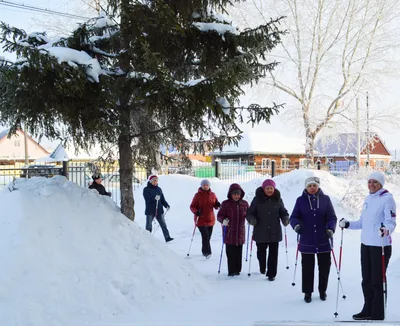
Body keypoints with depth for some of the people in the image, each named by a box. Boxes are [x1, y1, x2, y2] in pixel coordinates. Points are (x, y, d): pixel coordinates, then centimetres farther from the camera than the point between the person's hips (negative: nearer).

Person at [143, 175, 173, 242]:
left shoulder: (159, 189, 12)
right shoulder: (146, 189, -2)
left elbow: (162, 199, 13)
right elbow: (147, 199, -18)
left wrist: (166, 205, -3)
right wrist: (154, 198, -36)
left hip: (159, 210, 4)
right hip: (150, 211, -4)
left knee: (163, 224, -1)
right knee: (148, 226, 3)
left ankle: (167, 237, -1)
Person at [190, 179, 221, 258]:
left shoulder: (212, 195, 4)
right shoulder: (198, 195, -6)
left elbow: (215, 205, 12)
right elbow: (192, 206, -4)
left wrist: (217, 205, -12)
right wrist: (196, 212, -23)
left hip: (210, 219, 5)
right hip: (201, 219, -5)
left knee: (208, 236, 13)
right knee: (205, 236, -17)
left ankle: (205, 251, 28)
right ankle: (207, 252, -15)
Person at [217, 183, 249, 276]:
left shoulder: (244, 204, 5)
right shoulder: (226, 204, -4)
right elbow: (219, 216, -4)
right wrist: (223, 220, -25)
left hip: (240, 232, 3)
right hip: (229, 232, -3)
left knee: (238, 253, 8)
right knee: (230, 253, -2)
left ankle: (237, 270, 21)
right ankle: (231, 271, 8)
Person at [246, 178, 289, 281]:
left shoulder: (278, 199, 2)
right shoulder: (257, 199, -4)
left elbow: (283, 212, 11)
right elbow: (250, 213, -1)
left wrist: (285, 219, -8)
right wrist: (252, 219, -21)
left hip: (274, 232, 1)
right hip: (260, 231, -1)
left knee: (273, 253, 1)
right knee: (261, 251, 13)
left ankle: (271, 273, 11)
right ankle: (262, 267, 41)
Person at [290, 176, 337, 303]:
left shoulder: (325, 199, 0)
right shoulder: (301, 200, -1)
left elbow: (332, 217, 0)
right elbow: (294, 217, 0)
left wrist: (331, 228, -18)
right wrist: (296, 225, -22)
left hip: (323, 240, 1)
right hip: (307, 241, -1)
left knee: (324, 266, 9)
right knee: (307, 267, 6)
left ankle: (322, 290, 28)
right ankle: (307, 292, 21)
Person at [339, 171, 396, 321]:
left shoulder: (387, 199, -10)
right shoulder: (367, 199, 12)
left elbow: (391, 222, -18)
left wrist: (386, 230, -38)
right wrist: (348, 224, 7)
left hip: (380, 246, -7)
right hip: (366, 244, 7)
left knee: (377, 281, 0)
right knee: (366, 280, 15)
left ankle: (377, 315, 11)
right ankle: (368, 311, 29)